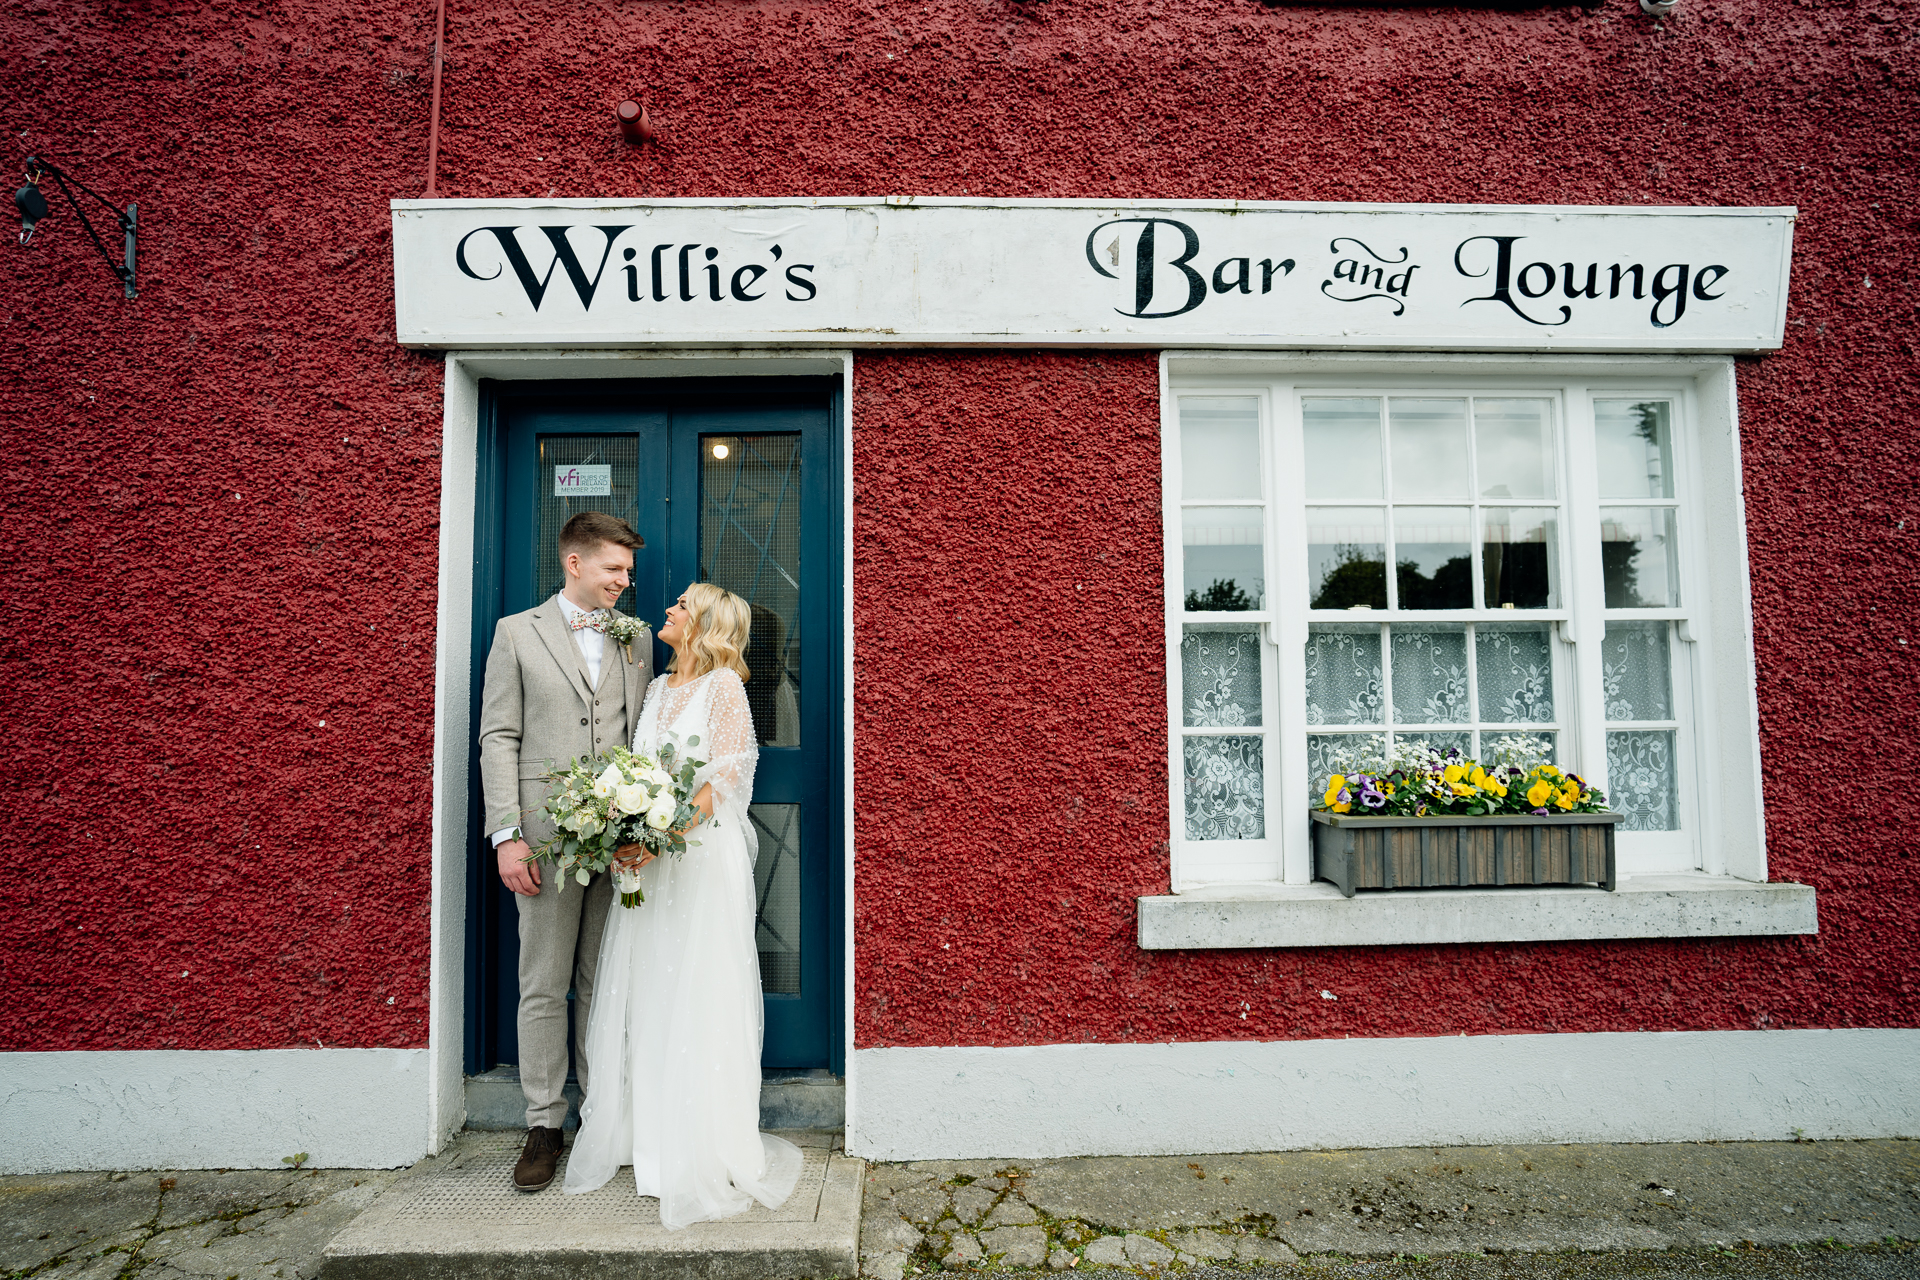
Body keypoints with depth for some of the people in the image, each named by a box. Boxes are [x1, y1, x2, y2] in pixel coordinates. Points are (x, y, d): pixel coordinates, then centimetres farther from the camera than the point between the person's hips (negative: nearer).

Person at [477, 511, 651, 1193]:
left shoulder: (636, 638, 12)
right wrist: (507, 836, -8)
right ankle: (544, 1123, 20)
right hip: (547, 836, -2)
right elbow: (498, 739, 0)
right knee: (544, 987, 6)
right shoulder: (517, 631, 4)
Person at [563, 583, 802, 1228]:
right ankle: (648, 1132, 27)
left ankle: (707, 1152, 14)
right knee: (647, 992, 11)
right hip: (649, 858, 7)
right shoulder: (657, 688, 15)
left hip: (704, 854, -7)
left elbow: (730, 775, -14)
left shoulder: (724, 684, -6)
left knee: (699, 993, 0)